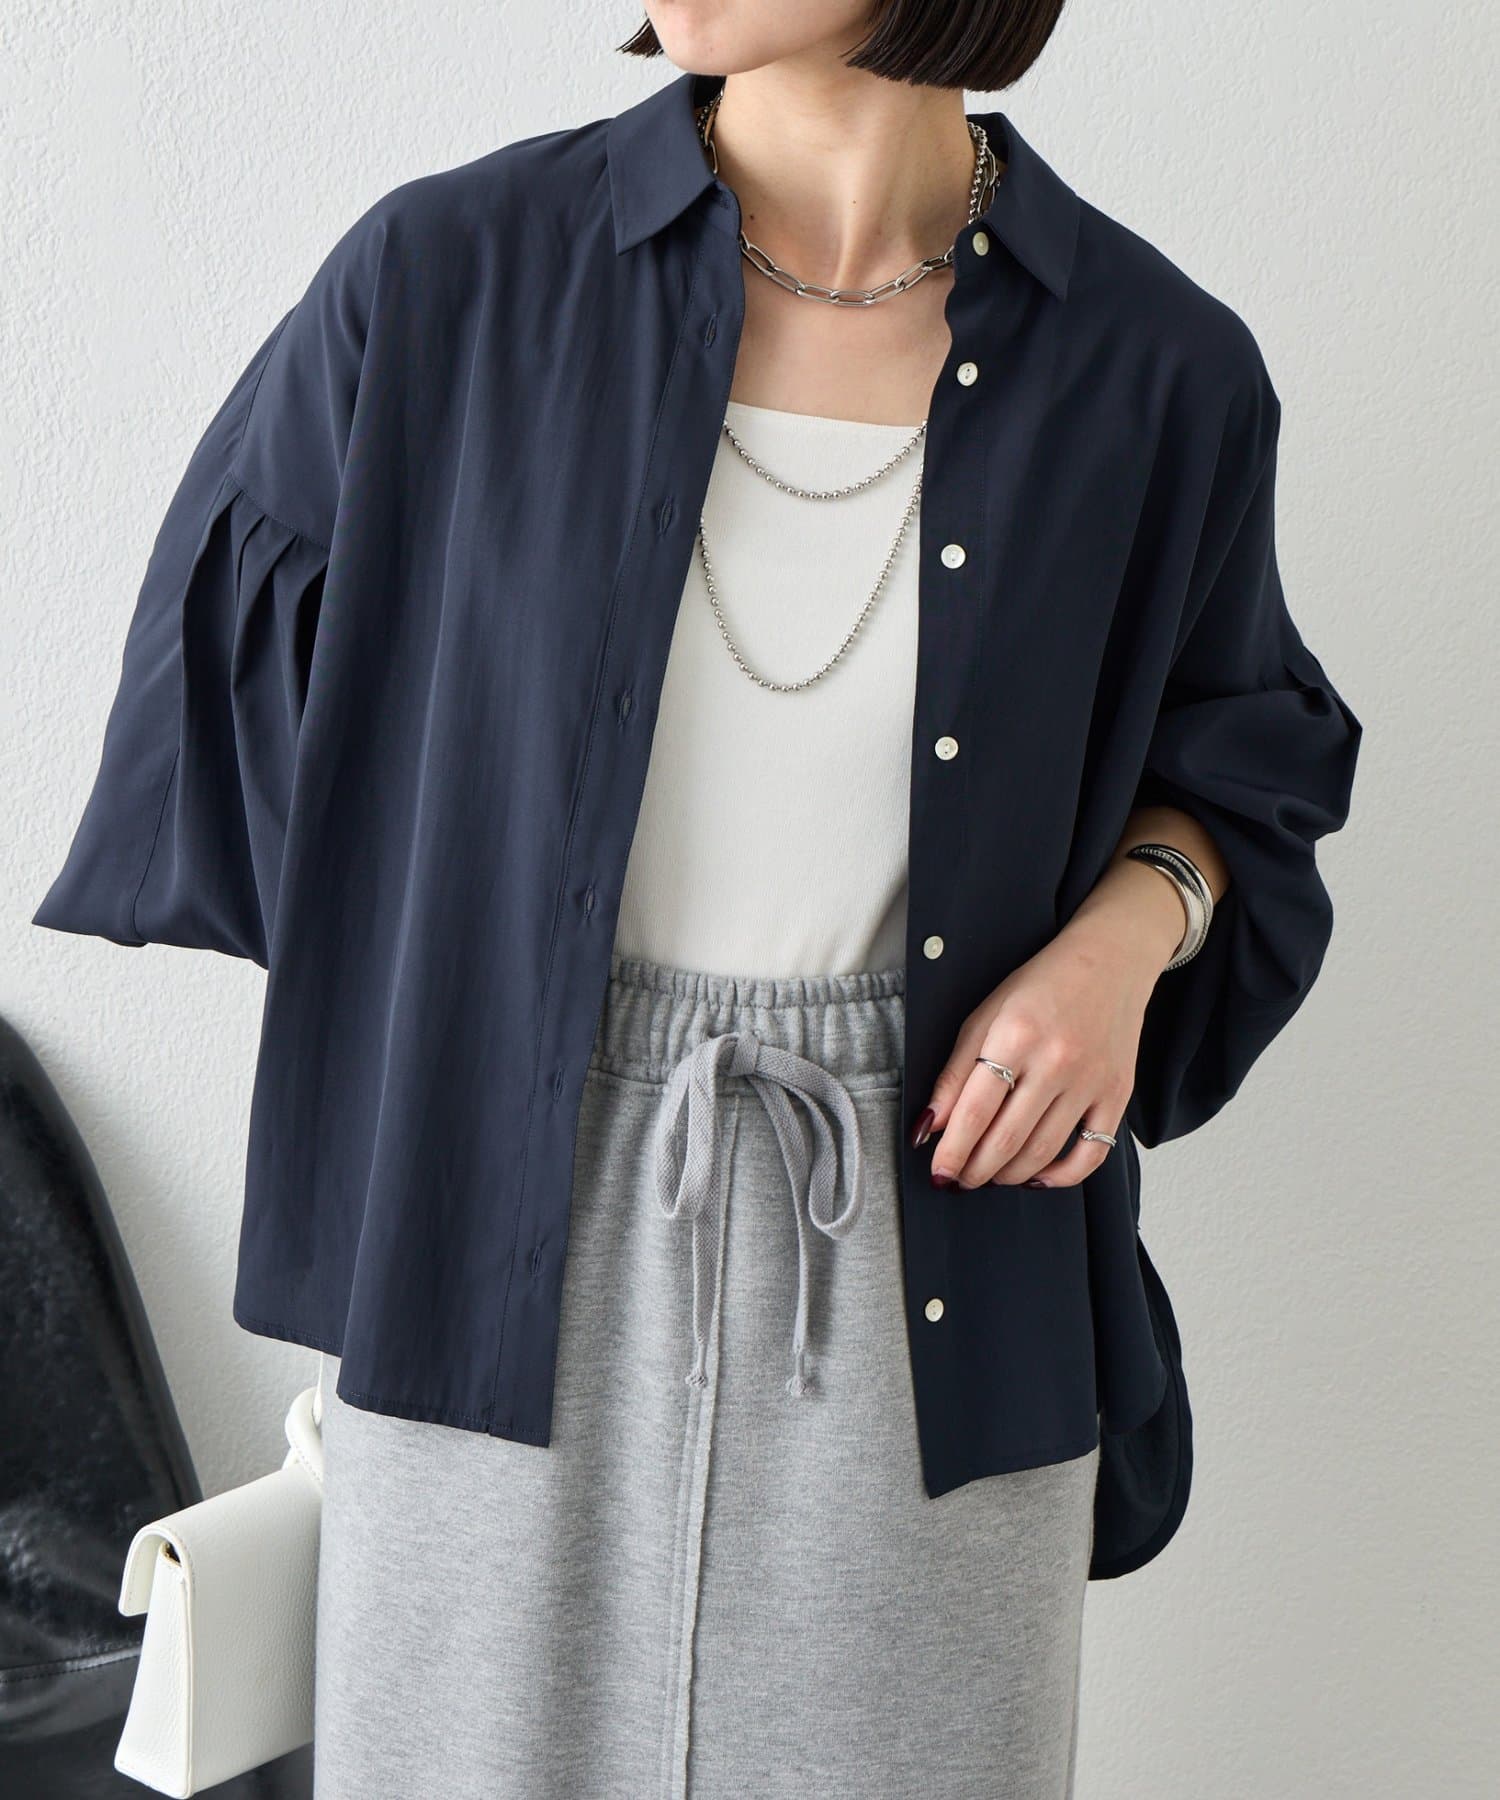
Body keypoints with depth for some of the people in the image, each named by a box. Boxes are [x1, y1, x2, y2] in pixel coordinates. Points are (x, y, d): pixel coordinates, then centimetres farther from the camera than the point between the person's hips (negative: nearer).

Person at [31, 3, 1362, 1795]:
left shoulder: (1154, 366, -5)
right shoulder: (447, 276, -7)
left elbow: (1243, 744, 12)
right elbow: (234, 621, 9)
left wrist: (1130, 929, -8)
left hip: (925, 1276, 1)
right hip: (512, 1258, 0)